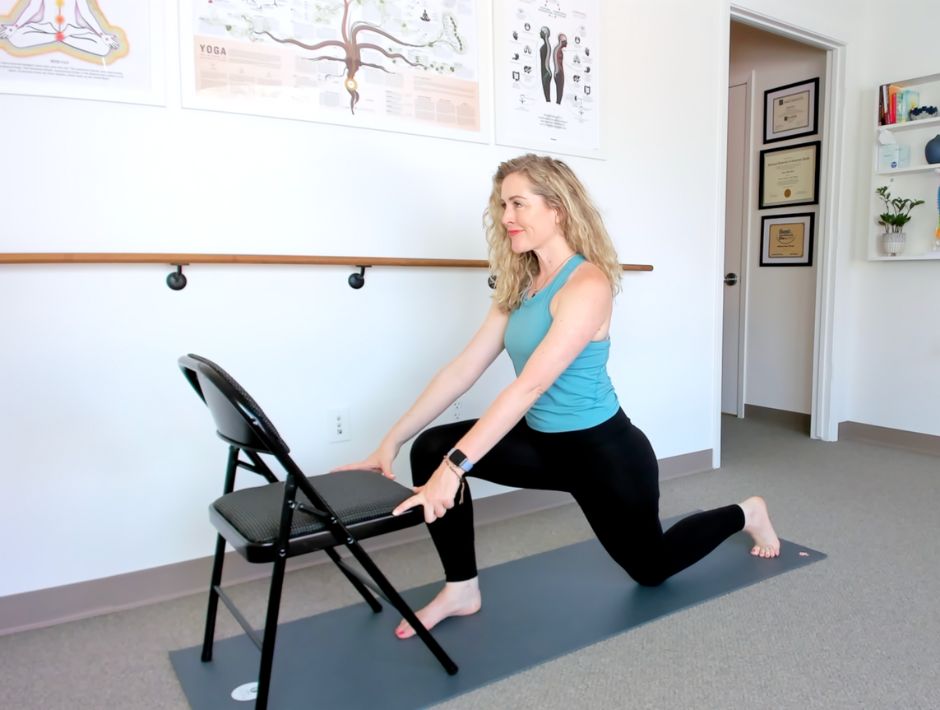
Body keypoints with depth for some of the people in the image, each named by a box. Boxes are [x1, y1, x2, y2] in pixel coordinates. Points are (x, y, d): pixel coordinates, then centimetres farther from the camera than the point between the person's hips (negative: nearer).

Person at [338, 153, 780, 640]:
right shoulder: (521, 286, 0)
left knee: (650, 567, 17)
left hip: (605, 450, -7)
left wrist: (455, 467, -39)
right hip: (546, 444, 7)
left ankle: (746, 513, 44)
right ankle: (461, 590, 1)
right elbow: (464, 369, -4)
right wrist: (391, 441, -9)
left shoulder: (587, 284, -25)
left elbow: (530, 385, -34)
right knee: (432, 449, -11)